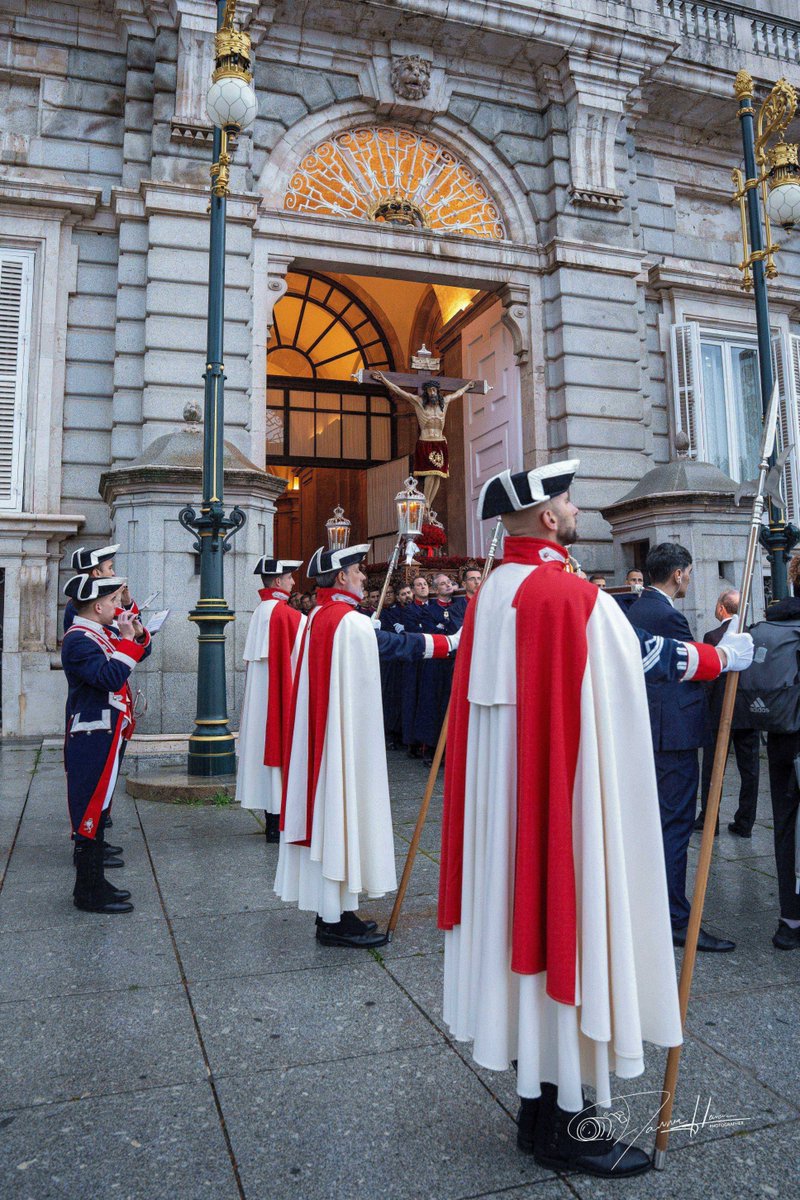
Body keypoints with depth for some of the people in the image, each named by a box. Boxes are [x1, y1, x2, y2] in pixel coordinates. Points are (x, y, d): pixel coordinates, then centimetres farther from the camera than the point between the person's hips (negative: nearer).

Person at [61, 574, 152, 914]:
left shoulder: (103, 632, 12)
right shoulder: (79, 639, -17)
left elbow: (141, 652, 21)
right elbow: (112, 677, -28)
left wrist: (136, 631, 3)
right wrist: (126, 638, -22)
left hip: (108, 736, 10)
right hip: (92, 741, -10)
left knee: (99, 808, 16)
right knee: (92, 810, -2)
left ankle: (95, 882, 27)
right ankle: (89, 893, 8)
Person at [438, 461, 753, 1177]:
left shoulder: (493, 593, 7)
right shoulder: (570, 595, -18)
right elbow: (646, 656, -6)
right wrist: (724, 657, 10)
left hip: (505, 801, 9)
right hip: (564, 797, -8)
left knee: (527, 916, 16)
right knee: (564, 918, 3)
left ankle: (538, 1110, 33)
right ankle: (557, 1130, 20)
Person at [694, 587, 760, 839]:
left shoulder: (713, 637, -15)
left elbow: (708, 679, -15)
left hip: (720, 713, -4)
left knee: (712, 770, 7)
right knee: (749, 770, 12)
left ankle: (709, 821, 16)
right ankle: (744, 823, 18)